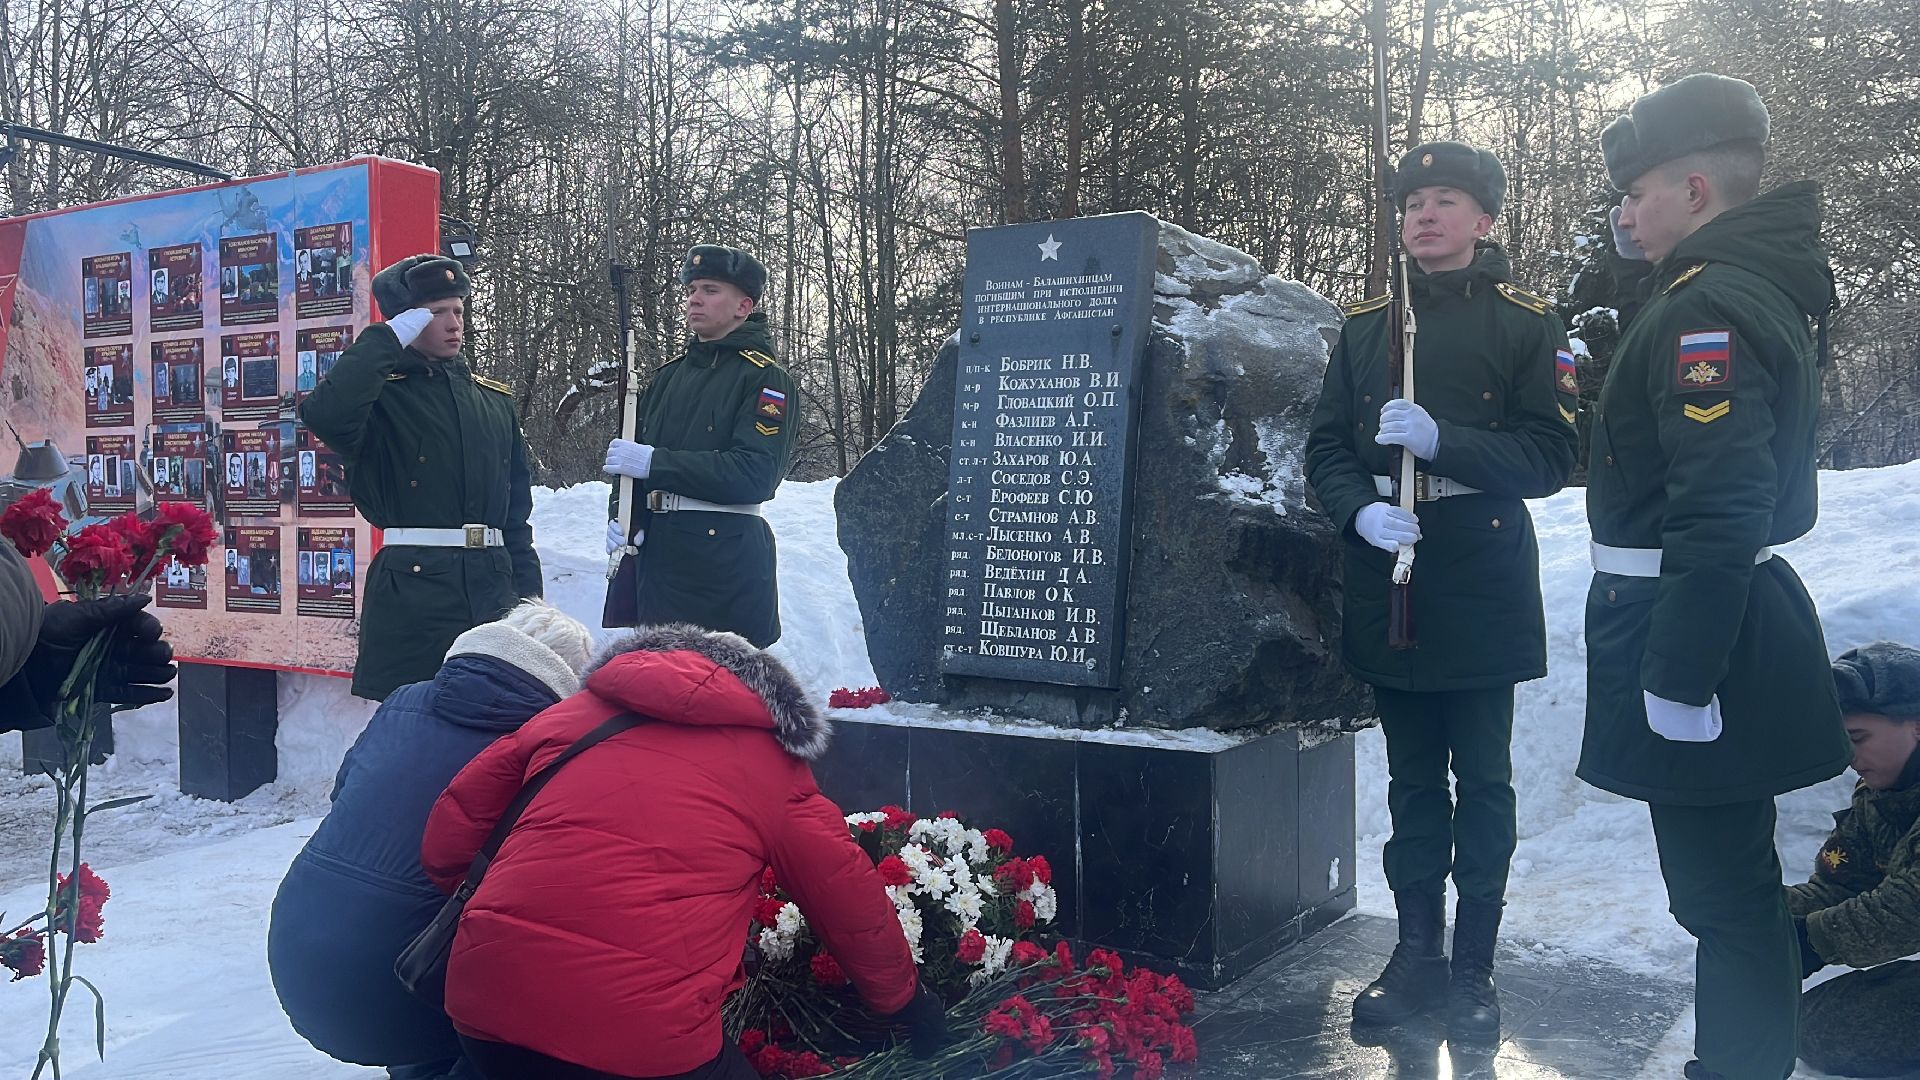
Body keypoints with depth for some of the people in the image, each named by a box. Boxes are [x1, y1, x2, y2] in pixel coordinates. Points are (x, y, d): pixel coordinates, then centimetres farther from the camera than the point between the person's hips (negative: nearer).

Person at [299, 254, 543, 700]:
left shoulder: (495, 400, 16)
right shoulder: (382, 396, 0)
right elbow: (323, 413, -25)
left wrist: (530, 597, 12)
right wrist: (387, 340, -16)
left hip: (493, 588, 5)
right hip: (412, 590, -5)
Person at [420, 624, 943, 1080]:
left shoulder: (565, 715, 17)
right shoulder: (771, 765, 10)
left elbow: (454, 820, 21)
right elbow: (850, 901, 16)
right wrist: (904, 999, 32)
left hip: (483, 1000, 4)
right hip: (640, 1035, -4)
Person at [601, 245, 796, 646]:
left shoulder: (765, 379, -5)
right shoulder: (670, 375, 16)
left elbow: (756, 473, -18)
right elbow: (635, 452, 17)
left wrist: (654, 462, -19)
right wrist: (623, 518, -3)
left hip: (728, 557, -7)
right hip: (659, 552, 7)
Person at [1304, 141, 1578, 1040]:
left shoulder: (1526, 323, 0)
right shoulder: (1366, 325, 10)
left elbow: (1553, 454, -8)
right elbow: (1326, 448, 7)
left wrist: (1442, 442, -21)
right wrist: (1362, 508, -14)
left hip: (1482, 586, -3)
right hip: (1386, 585, 3)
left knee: (1482, 781, 5)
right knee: (1411, 780, 12)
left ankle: (1473, 967, 18)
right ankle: (1417, 955, 24)